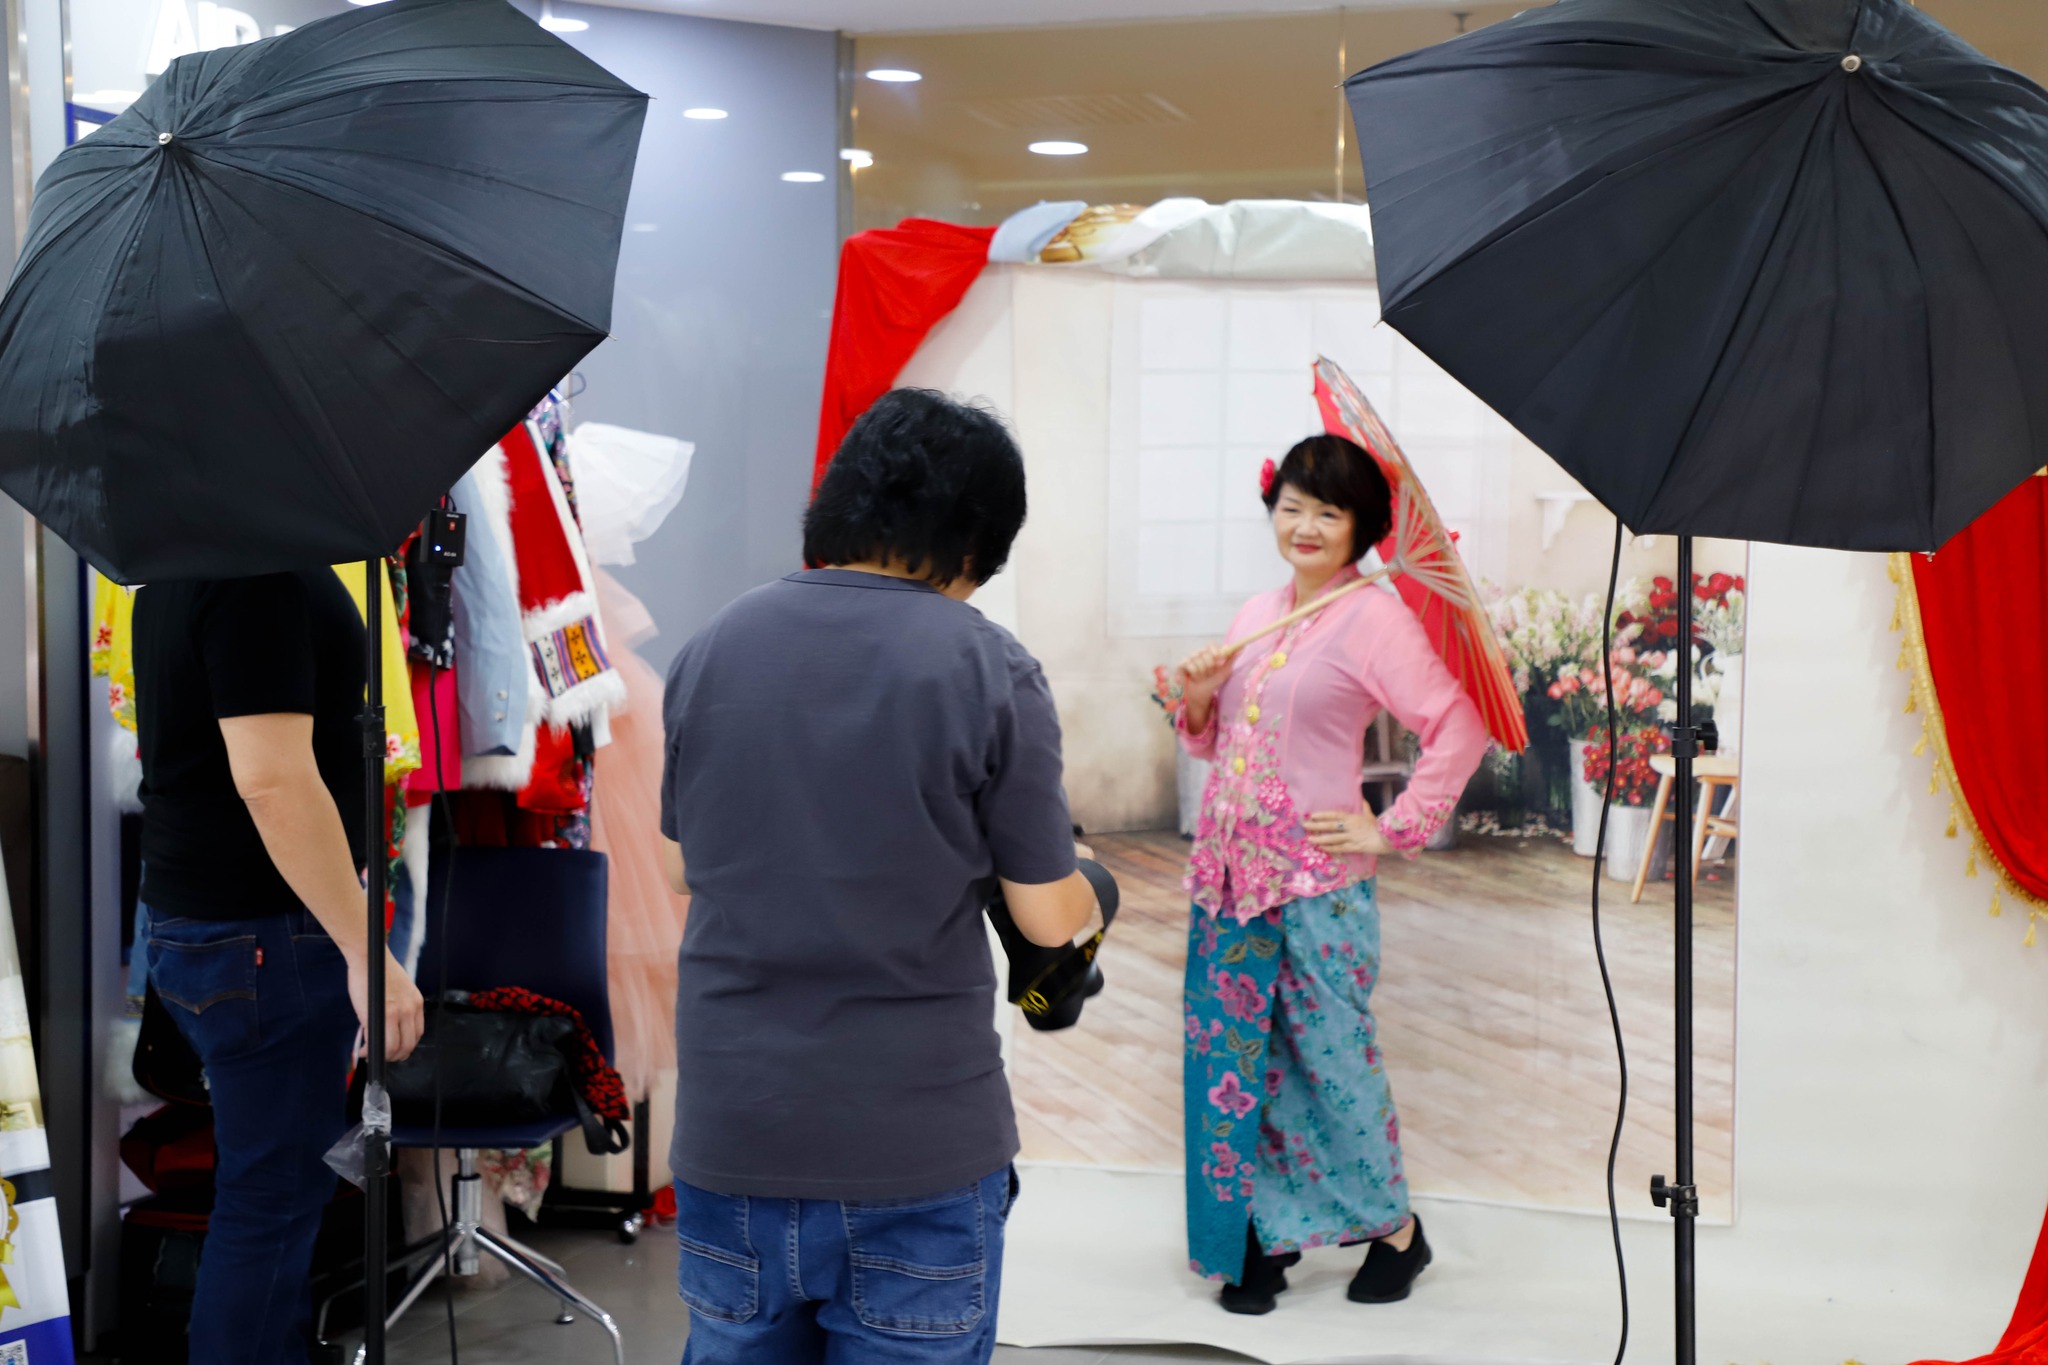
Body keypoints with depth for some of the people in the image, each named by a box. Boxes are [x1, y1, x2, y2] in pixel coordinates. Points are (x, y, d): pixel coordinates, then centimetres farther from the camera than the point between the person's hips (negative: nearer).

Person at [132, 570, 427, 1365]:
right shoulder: (263, 573, -21)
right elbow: (272, 779, -26)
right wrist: (367, 954, -23)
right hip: (258, 939, -10)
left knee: (281, 1176, 19)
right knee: (275, 1190, 0)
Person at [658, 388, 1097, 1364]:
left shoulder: (712, 650, 1)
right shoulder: (986, 669, -11)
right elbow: (1047, 917, -5)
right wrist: (1092, 895, 17)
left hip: (730, 1132, 4)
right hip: (919, 1149, -3)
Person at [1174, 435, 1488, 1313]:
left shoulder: (1375, 618, -9)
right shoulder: (1257, 614, 12)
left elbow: (1459, 727, -14)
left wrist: (1395, 830, -13)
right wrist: (1197, 702, 0)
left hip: (1318, 882, -6)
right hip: (1231, 872, 6)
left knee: (1331, 1054, 4)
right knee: (1238, 1055, 9)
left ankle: (1393, 1226, 23)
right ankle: (1261, 1235, 22)